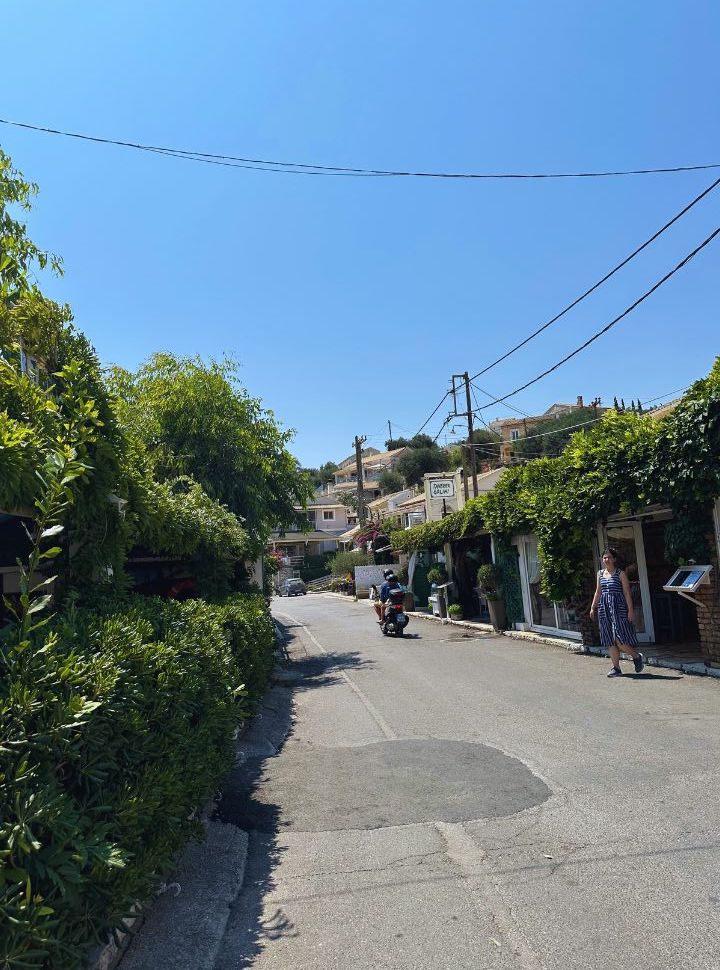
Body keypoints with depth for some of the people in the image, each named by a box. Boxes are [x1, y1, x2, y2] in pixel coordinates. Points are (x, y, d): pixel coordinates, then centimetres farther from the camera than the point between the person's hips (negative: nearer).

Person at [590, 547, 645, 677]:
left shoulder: (620, 573, -3)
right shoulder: (600, 574, 12)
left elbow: (627, 593, -6)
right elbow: (598, 592, 18)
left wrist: (630, 610, -11)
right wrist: (593, 608, 14)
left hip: (618, 608, -5)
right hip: (604, 609, 5)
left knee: (619, 639, -10)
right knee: (610, 641, 5)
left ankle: (637, 656, 15)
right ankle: (616, 668, 11)